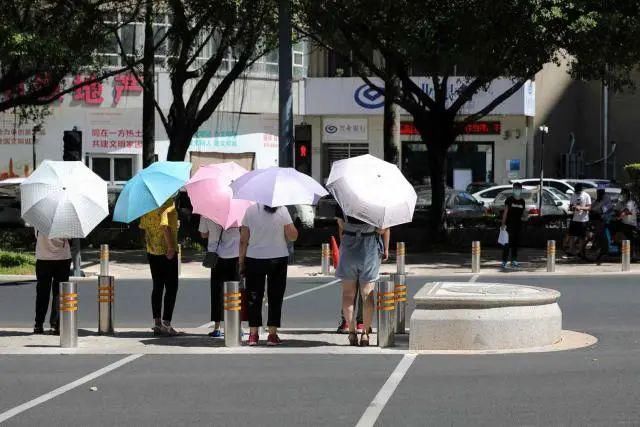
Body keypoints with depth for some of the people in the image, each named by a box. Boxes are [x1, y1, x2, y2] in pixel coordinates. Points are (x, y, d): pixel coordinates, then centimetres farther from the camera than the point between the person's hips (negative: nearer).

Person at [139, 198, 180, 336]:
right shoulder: (169, 202, -15)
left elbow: (143, 226, 11)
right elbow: (164, 225, -25)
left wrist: (149, 243, 16)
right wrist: (171, 246, -21)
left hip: (152, 251, 7)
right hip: (167, 251, -7)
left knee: (157, 286, 12)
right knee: (171, 287, 1)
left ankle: (157, 323, 12)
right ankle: (166, 324, -4)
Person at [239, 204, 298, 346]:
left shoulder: (250, 210, -5)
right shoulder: (282, 211, -8)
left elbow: (243, 240, -3)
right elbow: (292, 236, -8)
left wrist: (241, 262, 5)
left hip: (254, 260, 1)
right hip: (278, 259, 0)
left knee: (254, 297, 8)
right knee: (275, 297, 8)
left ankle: (253, 334, 6)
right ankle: (272, 334, 5)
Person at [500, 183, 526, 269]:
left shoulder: (522, 201, 11)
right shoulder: (509, 200, -3)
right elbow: (505, 212, -5)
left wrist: (524, 216, 2)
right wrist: (503, 224, -10)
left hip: (518, 225, 5)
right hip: (509, 225, -5)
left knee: (516, 243, 9)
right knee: (507, 243, -10)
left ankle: (514, 260, 17)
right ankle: (504, 261, -11)